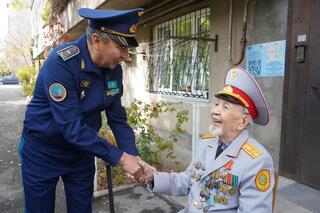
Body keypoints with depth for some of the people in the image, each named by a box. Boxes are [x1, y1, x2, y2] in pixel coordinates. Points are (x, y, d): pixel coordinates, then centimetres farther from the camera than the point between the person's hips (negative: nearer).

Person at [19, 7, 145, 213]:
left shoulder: (114, 69, -9)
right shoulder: (60, 63, -28)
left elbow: (117, 117, -5)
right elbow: (71, 126, -32)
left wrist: (133, 156, -16)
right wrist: (121, 157, -31)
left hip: (82, 151, 5)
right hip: (43, 151, -4)